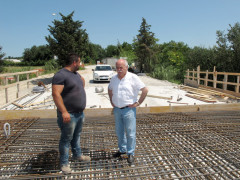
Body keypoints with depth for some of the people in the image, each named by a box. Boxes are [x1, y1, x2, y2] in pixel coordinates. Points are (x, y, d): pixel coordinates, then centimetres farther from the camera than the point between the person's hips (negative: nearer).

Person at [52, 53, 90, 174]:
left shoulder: (76, 74, 11)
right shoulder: (61, 75, -18)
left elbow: (82, 79, 35)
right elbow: (56, 94, -25)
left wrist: (81, 90, 22)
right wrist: (64, 112, -29)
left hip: (80, 113, 9)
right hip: (69, 115, -9)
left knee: (76, 136, 22)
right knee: (66, 139, 5)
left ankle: (77, 155, 40)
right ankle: (64, 163, 20)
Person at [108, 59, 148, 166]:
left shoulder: (133, 77, -11)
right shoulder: (114, 79, 5)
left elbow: (145, 90, -12)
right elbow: (110, 90, 24)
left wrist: (138, 103, -11)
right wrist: (111, 101, 13)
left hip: (129, 110, -5)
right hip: (117, 109, 5)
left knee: (130, 133, 3)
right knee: (119, 132, 17)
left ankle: (130, 153, 20)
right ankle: (122, 150, 37)